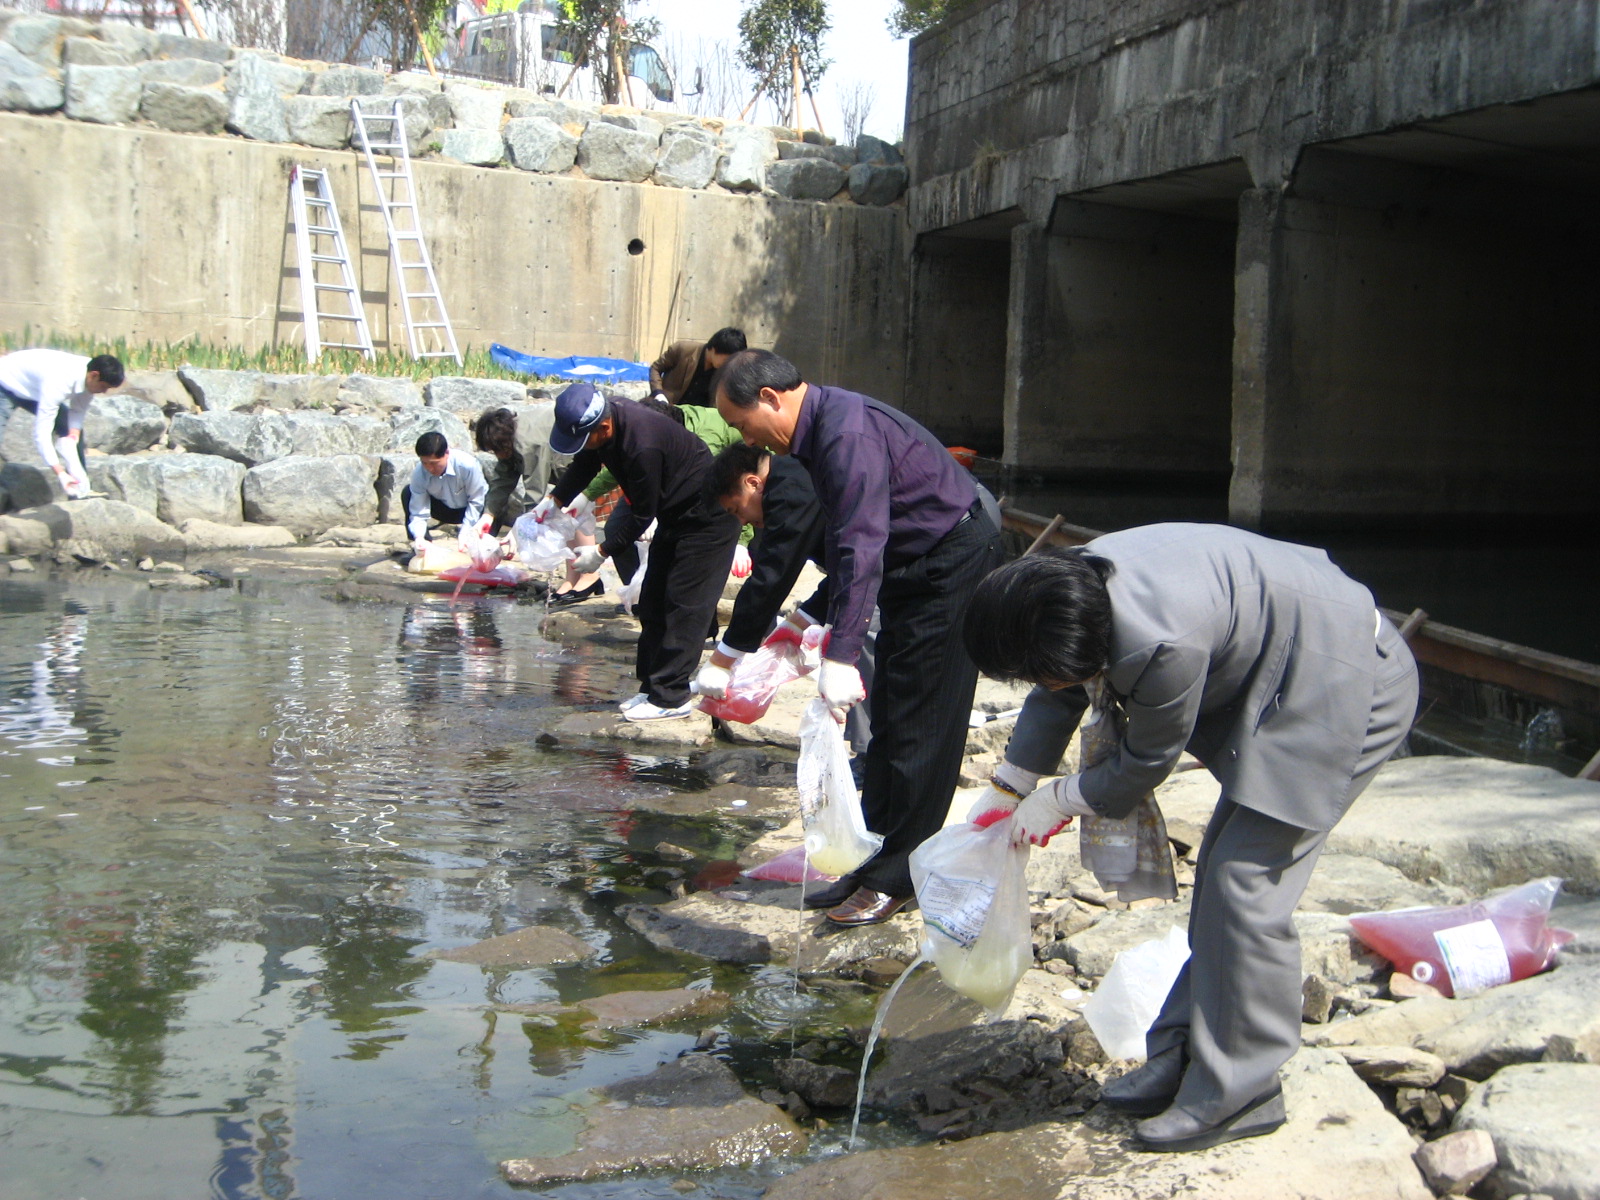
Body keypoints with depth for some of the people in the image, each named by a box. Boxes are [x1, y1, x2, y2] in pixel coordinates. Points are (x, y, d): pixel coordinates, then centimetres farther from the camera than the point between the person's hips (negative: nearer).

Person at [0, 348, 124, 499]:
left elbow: (78, 411, -6)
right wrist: (61, 474, -47)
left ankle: (80, 493, 9)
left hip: (33, 388, 8)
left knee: (75, 432, 2)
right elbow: (41, 433, -43)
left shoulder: (88, 378, -21)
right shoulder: (58, 383, -43)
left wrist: (73, 435, -25)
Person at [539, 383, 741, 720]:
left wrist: (601, 552, -18)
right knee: (652, 601, 10)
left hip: (709, 518, -10)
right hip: (674, 516, 10)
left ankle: (670, 697, -7)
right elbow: (583, 466, 11)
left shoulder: (642, 446, -35)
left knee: (685, 605, -11)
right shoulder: (599, 421, -8)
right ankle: (652, 687, 16)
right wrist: (553, 500, -3)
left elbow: (641, 517, -25)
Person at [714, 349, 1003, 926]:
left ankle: (895, 878, 3)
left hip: (953, 560, -10)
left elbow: (862, 547, -34)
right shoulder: (819, 431, 7)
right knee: (888, 725, 12)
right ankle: (873, 861, 20)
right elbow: (846, 536, 17)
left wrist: (841, 656, -38)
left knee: (918, 729, -5)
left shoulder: (848, 433, -26)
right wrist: (824, 616, 20)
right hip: (912, 566, 10)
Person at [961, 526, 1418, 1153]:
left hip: (1346, 683, -10)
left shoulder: (1160, 643, -35)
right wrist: (1007, 788, 17)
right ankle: (1185, 1056, 22)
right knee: (1222, 871, 12)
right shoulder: (1077, 580, -8)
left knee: (1245, 884, -10)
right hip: (1276, 677, 10)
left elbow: (1147, 762, -17)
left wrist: (1057, 801, -1)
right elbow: (1057, 696, 11)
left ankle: (1237, 1095, 2)